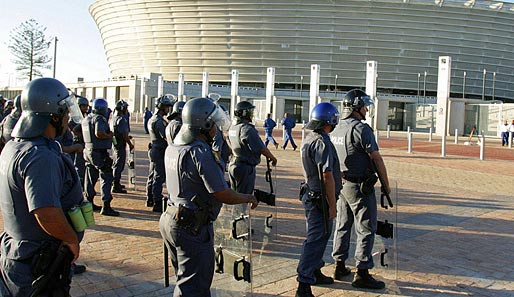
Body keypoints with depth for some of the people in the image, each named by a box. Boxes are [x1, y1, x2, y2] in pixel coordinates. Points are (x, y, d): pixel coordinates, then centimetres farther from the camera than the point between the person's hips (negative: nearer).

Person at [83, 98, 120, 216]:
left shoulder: (86, 119, 13)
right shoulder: (99, 119, -15)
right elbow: (99, 133, -29)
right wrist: (109, 135, -12)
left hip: (88, 151, 9)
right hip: (100, 152, -9)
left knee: (90, 178, 17)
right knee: (106, 178, -7)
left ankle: (89, 202, 27)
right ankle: (106, 206, -10)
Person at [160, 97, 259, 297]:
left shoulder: (173, 147, 5)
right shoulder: (201, 153, -23)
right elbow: (223, 195, -21)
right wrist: (248, 198, -4)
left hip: (170, 220, 9)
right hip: (193, 227, -9)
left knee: (186, 278, 23)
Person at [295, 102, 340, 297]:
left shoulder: (308, 140, 11)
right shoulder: (322, 142, -20)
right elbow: (327, 177, -22)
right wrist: (332, 206, -18)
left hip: (310, 196, 10)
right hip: (320, 200, -10)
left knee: (318, 236, 22)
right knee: (316, 239, -4)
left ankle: (315, 272, 37)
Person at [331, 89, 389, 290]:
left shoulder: (337, 129, 8)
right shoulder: (361, 129, -16)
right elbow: (376, 158, -15)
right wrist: (386, 184, -6)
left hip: (340, 184, 8)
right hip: (360, 186, -8)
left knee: (342, 226, 15)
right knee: (366, 229, 0)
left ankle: (339, 266, 24)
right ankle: (362, 273, 3)